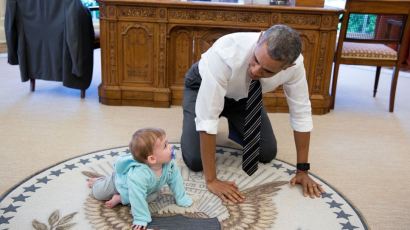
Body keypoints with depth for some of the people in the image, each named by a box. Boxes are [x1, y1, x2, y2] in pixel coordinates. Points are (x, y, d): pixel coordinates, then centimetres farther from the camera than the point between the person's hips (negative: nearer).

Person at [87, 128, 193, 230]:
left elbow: (175, 180, -17)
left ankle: (120, 198, 10)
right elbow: (137, 199, -49)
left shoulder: (170, 164, -35)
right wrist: (141, 219, -45)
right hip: (121, 179, -4)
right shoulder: (139, 175, -54)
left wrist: (182, 199, -12)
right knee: (98, 193, 15)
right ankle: (98, 182, 49)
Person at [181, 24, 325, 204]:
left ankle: (232, 123, 24)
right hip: (203, 87, -3)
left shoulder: (294, 64, -31)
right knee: (195, 160, -15)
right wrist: (211, 180, -38)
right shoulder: (226, 53, -44)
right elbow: (207, 118, -41)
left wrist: (302, 170, -16)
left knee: (267, 153, -4)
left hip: (244, 94, 4)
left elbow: (301, 112, -19)